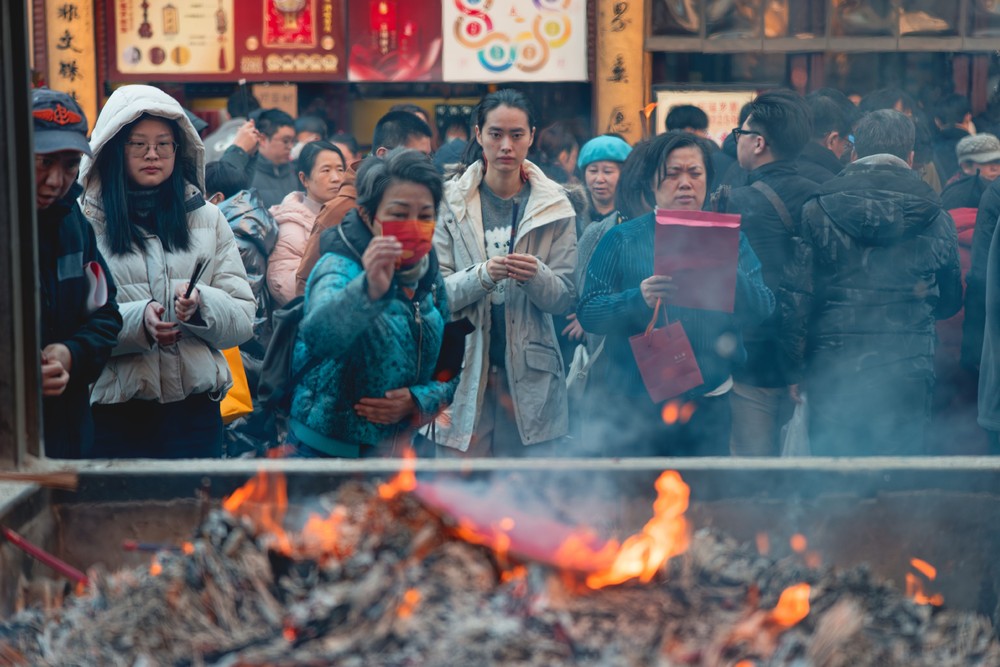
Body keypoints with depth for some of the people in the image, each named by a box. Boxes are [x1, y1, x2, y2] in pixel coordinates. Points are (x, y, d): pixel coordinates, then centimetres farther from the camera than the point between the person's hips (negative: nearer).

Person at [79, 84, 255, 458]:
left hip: (195, 406, 3)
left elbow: (244, 319, 4)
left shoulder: (207, 218, 9)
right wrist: (137, 319, -24)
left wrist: (201, 304, -15)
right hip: (116, 409, -2)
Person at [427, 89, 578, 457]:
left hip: (530, 373, 1)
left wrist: (537, 277, -18)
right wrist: (482, 275, -23)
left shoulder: (554, 205, 5)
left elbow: (566, 298, 2)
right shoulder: (451, 201, 1)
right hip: (463, 373, -1)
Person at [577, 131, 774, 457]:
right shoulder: (622, 240, 2)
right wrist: (639, 299, -23)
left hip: (709, 403, 2)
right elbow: (587, 313, -6)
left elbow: (763, 308, -2)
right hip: (634, 404, -2)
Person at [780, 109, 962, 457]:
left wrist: (794, 371, 4)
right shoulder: (935, 219, 0)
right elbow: (950, 301, 13)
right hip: (907, 376, 1)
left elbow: (796, 298, -5)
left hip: (832, 374, 0)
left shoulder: (817, 210, -4)